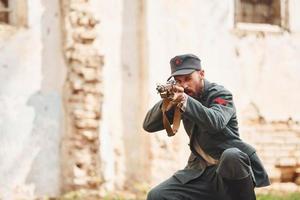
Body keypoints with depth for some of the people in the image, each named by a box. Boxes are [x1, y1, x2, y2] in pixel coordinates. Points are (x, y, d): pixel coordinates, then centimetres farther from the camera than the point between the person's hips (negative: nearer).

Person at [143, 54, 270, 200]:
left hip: (231, 166, -5)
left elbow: (216, 122, -30)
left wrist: (184, 100, -40)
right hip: (200, 171, 5)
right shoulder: (181, 97, 8)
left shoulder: (220, 94, -7)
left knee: (231, 156, -40)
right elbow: (149, 125, 2)